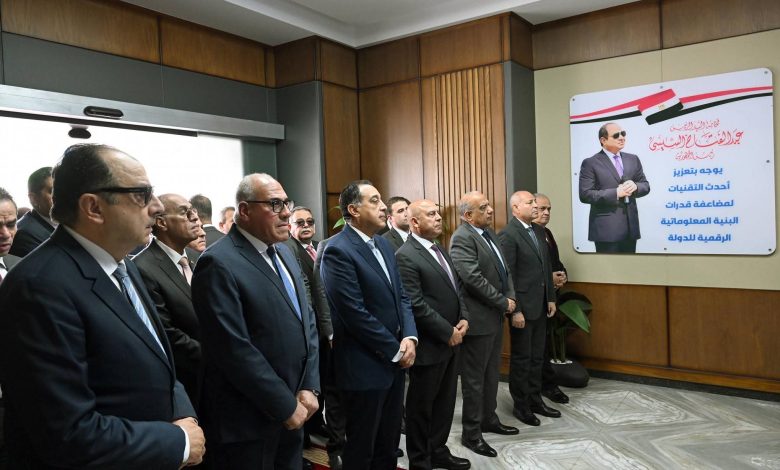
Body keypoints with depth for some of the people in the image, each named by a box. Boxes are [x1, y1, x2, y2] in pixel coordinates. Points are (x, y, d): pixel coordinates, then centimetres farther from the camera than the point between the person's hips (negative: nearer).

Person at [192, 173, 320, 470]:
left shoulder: (283, 252, 9)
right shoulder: (219, 263, -17)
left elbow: (307, 321, 9)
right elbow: (234, 350, -22)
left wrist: (309, 387, -1)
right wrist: (286, 405, -15)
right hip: (247, 421, -7)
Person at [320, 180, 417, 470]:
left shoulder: (383, 245, 9)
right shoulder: (338, 251, -18)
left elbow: (401, 296, 10)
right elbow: (356, 314, -22)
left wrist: (409, 337, -6)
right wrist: (395, 349, -13)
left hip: (394, 360, 8)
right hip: (365, 366, -8)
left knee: (389, 441, 20)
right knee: (362, 446, 11)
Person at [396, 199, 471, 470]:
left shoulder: (439, 250, 11)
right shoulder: (406, 256, -18)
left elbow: (456, 288, 16)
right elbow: (416, 305, -23)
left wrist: (463, 319, 0)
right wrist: (448, 332, -17)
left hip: (451, 341, 8)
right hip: (429, 344, -8)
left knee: (445, 401, 19)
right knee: (422, 405, 9)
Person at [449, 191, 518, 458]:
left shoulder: (489, 233, 11)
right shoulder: (462, 238, -18)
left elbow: (503, 269, 15)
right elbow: (473, 278, -25)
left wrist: (510, 296, -2)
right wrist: (504, 303, -16)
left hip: (495, 316, 9)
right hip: (478, 318, -9)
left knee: (491, 373, 20)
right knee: (474, 377, 3)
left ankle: (489, 419, 35)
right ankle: (471, 433, 15)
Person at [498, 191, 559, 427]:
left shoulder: (539, 230, 10)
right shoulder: (508, 235, -15)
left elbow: (546, 266, 15)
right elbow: (507, 275, -18)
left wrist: (551, 297, 12)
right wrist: (515, 310, -18)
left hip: (541, 304, 8)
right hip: (523, 306, -7)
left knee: (537, 356, 17)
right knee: (521, 358, 6)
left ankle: (535, 399, 31)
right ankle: (520, 405, 21)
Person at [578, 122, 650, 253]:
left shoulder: (633, 159, 14)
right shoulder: (590, 163, -5)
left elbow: (645, 186, 15)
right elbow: (585, 195, -13)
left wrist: (635, 186, -8)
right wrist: (615, 193, -19)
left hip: (630, 225, 6)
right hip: (606, 228, -6)